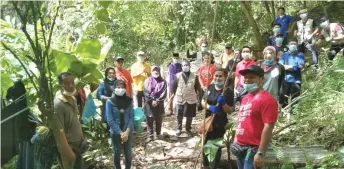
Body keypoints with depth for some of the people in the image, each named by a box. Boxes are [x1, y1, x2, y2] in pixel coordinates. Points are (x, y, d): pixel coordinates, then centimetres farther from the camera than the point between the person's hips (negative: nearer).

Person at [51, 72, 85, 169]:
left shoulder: (73, 99, 2)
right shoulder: (57, 104, -25)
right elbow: (58, 132, -25)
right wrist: (68, 152, -23)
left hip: (77, 144, 8)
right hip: (67, 146, -8)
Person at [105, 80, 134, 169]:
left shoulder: (129, 100, -5)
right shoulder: (110, 101, -12)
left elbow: (131, 117, -4)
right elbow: (110, 120, -13)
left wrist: (127, 132, -16)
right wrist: (120, 133, -17)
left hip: (128, 132, 2)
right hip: (115, 133, -2)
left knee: (128, 153, 13)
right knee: (117, 153, 14)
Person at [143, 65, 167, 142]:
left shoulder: (163, 82, 3)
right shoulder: (147, 80, 4)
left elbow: (164, 93, -4)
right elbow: (146, 92, -3)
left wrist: (157, 101, -13)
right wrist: (151, 101, -13)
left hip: (159, 104, 0)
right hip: (149, 104, 0)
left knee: (159, 121, 10)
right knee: (149, 121, 2)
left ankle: (158, 134, 25)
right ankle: (150, 136, 9)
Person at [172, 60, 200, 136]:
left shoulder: (194, 76, -2)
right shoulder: (178, 76, -2)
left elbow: (197, 87, 6)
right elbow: (174, 86, 4)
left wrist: (193, 93, 5)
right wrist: (175, 94, 4)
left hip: (191, 99, 0)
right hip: (180, 99, 0)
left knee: (189, 116, 11)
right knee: (179, 116, 8)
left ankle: (188, 129, 29)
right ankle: (178, 129, 26)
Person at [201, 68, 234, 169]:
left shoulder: (228, 91, -13)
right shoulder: (210, 87, 0)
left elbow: (230, 111, -12)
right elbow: (203, 101, 2)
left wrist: (223, 103, -30)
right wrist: (209, 107, -17)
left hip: (220, 123, -5)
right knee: (206, 144, 18)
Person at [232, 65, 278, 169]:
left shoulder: (266, 99, -14)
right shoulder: (245, 98, 14)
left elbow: (268, 127, -20)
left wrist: (260, 153, -22)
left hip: (253, 149, -9)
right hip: (240, 147, 9)